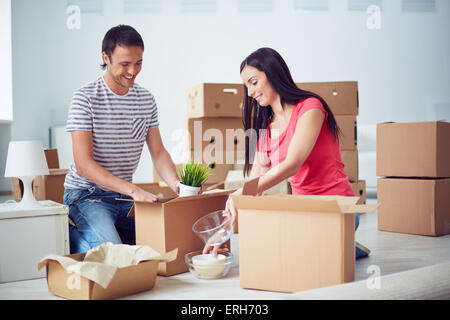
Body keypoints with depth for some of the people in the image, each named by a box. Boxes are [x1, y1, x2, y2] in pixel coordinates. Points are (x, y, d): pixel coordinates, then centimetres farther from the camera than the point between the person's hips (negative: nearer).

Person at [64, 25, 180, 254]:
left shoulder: (146, 100, 5)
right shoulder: (85, 98, -13)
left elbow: (158, 153, 6)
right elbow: (83, 164, -20)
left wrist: (177, 185, -15)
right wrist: (133, 190, -31)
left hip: (125, 197, 6)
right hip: (87, 194, -6)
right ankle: (72, 235, 5)